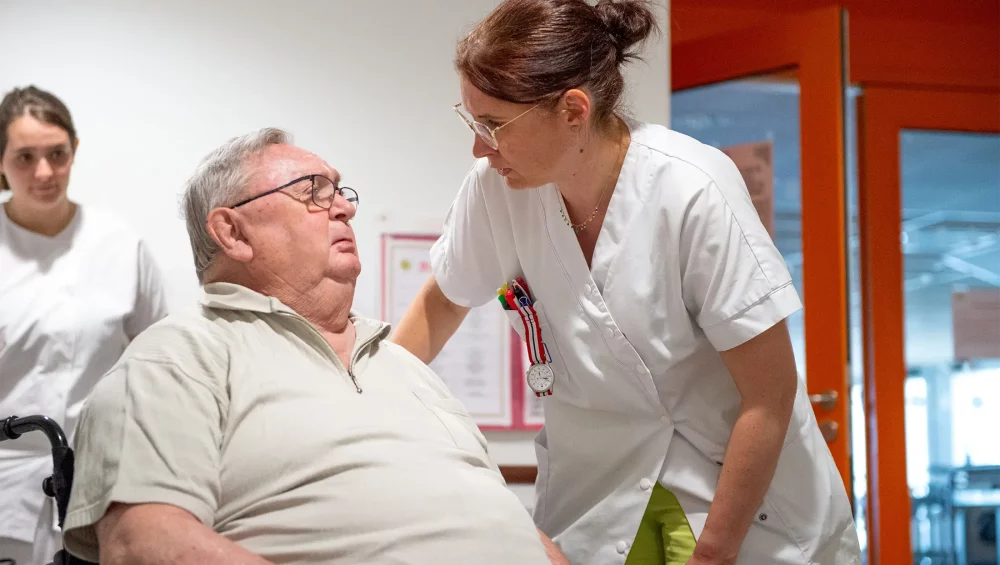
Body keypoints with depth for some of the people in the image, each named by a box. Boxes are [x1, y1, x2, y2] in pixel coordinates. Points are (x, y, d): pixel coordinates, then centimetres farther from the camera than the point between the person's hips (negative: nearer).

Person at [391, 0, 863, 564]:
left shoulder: (692, 190, -26)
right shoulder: (495, 187, -13)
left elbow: (771, 393, -21)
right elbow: (441, 304, 9)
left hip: (728, 469, -4)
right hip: (600, 486, 4)